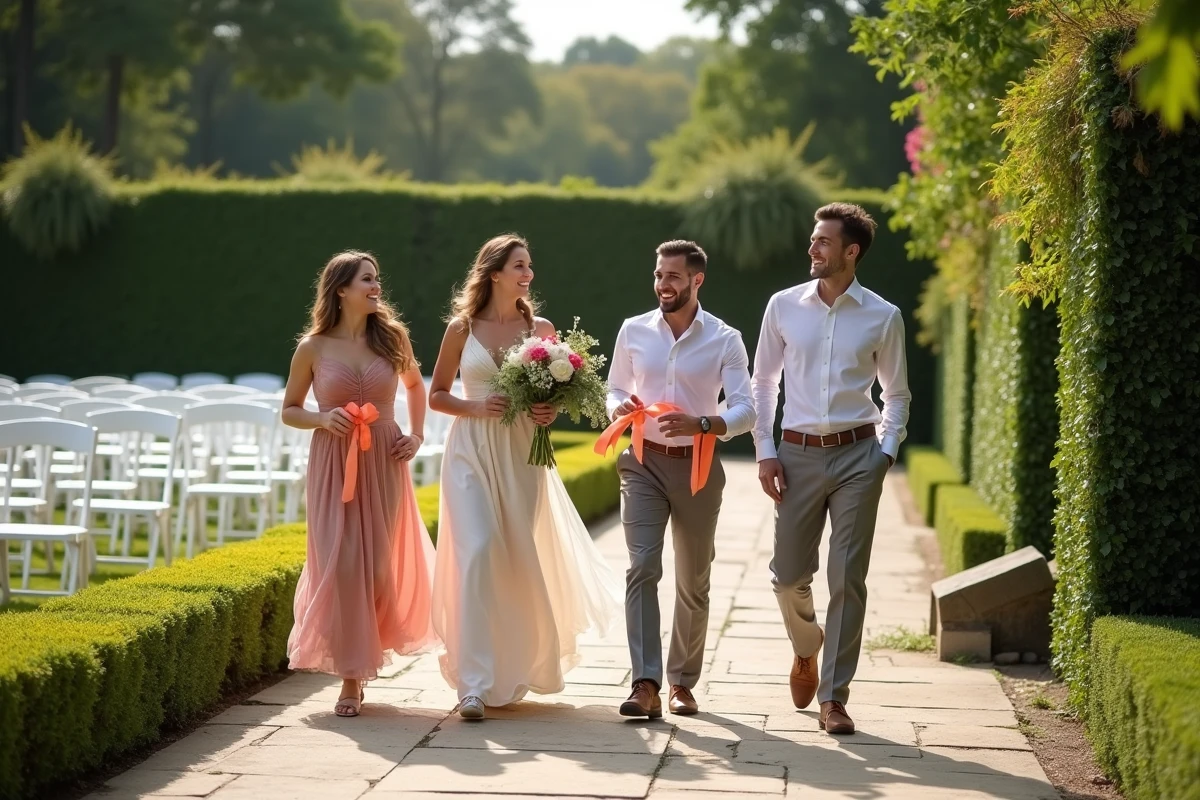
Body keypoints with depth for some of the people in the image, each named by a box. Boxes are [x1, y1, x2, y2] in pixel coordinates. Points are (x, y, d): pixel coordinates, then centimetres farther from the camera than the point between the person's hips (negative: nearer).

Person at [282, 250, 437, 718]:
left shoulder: (391, 337, 4)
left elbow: (415, 385, 22)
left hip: (384, 465, 2)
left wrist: (416, 435, 10)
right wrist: (323, 419, -12)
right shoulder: (313, 348, -2)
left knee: (381, 566, 4)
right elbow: (289, 411, 8)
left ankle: (367, 649, 28)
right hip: (333, 466, -2)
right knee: (341, 566, -6)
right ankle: (351, 676, 1)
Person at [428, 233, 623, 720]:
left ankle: (521, 666, 30)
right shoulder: (462, 328, 2)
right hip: (472, 452, -2)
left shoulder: (541, 329, 6)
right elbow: (437, 395, 7)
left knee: (525, 561, 8)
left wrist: (550, 412, -7)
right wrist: (476, 407, -11)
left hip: (522, 455, 2)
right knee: (477, 555, -15)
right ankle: (474, 684, -16)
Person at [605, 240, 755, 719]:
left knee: (693, 581, 9)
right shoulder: (634, 332, 4)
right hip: (644, 463, 0)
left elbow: (744, 410, -6)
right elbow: (614, 390, 16)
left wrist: (701, 423, -25)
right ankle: (646, 686, -20)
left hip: (697, 466, 0)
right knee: (642, 568, -15)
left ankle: (682, 682, 24)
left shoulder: (724, 340, -2)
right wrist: (620, 407, -8)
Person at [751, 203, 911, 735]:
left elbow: (896, 394, 11)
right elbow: (763, 383, 11)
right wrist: (764, 450, 3)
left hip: (857, 455, -1)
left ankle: (834, 696, 5)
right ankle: (806, 648, 37)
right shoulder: (784, 307, 4)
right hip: (798, 452, 1)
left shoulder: (883, 317, 2)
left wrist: (887, 451, -2)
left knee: (848, 578, -3)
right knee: (789, 574, 4)